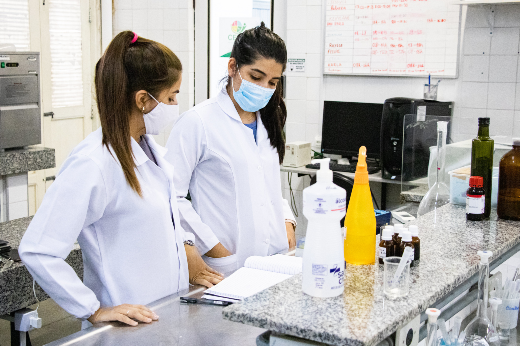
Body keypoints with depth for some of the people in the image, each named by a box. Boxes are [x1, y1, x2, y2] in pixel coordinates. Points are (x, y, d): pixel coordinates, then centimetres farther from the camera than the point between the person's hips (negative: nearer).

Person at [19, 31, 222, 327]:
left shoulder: (149, 146, 3)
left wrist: (186, 247, 8)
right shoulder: (94, 163, -23)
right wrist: (95, 311, -22)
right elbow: (37, 251, -24)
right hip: (131, 325, -8)